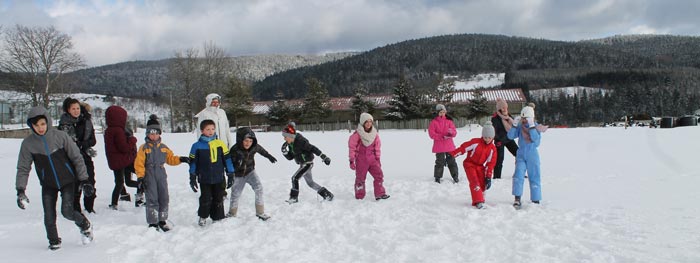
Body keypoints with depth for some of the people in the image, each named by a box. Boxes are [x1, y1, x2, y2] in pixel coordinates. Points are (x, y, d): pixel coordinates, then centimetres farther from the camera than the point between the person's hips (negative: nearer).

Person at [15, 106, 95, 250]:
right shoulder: (28, 143, -8)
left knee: (67, 211, -13)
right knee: (49, 216, -2)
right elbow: (23, 168, -1)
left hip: (68, 180, -2)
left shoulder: (61, 136, -13)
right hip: (48, 184, 2)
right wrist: (20, 190, -11)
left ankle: (85, 226, 16)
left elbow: (77, 158, -8)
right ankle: (54, 241, 22)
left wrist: (84, 180, -10)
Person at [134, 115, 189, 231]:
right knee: (152, 199, -4)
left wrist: (180, 159, 0)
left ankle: (162, 221, 21)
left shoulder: (163, 147, 9)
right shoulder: (144, 148, -3)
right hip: (149, 177, -4)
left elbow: (170, 159, 17)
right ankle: (153, 223, 5)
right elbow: (138, 164, -6)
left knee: (164, 198, 7)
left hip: (161, 175, 4)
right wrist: (140, 177, -13)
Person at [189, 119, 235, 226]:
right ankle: (203, 217, 24)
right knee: (206, 199, 3)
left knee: (218, 200, 10)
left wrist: (230, 175, 4)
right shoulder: (197, 146, -4)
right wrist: (192, 178, 3)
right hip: (204, 180, -1)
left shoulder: (220, 144, -2)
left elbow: (227, 160, 4)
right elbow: (193, 163, 2)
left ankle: (218, 218, 24)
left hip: (219, 179, 2)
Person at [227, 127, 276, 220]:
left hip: (250, 172, 2)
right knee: (235, 194, 8)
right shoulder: (235, 150, -28)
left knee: (258, 188, -17)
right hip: (238, 175, -2)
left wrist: (269, 156, 23)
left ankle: (260, 212, -5)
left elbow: (261, 150, 7)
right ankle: (232, 213, 34)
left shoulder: (254, 147, -17)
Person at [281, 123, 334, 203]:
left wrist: (324, 157, -23)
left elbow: (313, 148, -23)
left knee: (295, 178, -15)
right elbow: (290, 157, 8)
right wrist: (284, 151, -10)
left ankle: (294, 198, -3)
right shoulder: (290, 144, 4)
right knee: (310, 182, 16)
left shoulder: (300, 141, -22)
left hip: (308, 163, -10)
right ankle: (328, 195, 25)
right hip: (303, 164, 10)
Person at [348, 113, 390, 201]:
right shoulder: (357, 134, -11)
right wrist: (351, 160, -9)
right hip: (361, 159, -4)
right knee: (360, 178, 6)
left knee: (379, 174, -6)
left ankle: (380, 194, 1)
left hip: (371, 158, 4)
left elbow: (377, 147, 12)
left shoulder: (374, 133, 3)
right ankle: (359, 197, 19)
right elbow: (352, 146, -7)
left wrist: (378, 159, 11)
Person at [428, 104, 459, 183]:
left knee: (451, 162, 6)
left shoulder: (449, 121, 7)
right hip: (439, 147, -2)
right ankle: (438, 178, 13)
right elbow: (431, 134, -7)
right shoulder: (434, 122, -1)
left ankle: (455, 177, 15)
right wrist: (442, 136, -17)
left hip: (449, 146, 2)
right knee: (439, 162, 3)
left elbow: (455, 133, 4)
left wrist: (451, 132, -21)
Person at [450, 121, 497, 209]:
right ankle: (478, 202, -22)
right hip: (469, 164, -5)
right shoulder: (476, 142, -17)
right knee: (475, 182, -20)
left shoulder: (492, 149, -4)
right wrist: (451, 155, -21)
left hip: (480, 166, 5)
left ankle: (476, 202, 12)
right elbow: (463, 148, -17)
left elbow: (491, 163, -1)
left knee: (482, 185, -2)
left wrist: (488, 177, -4)